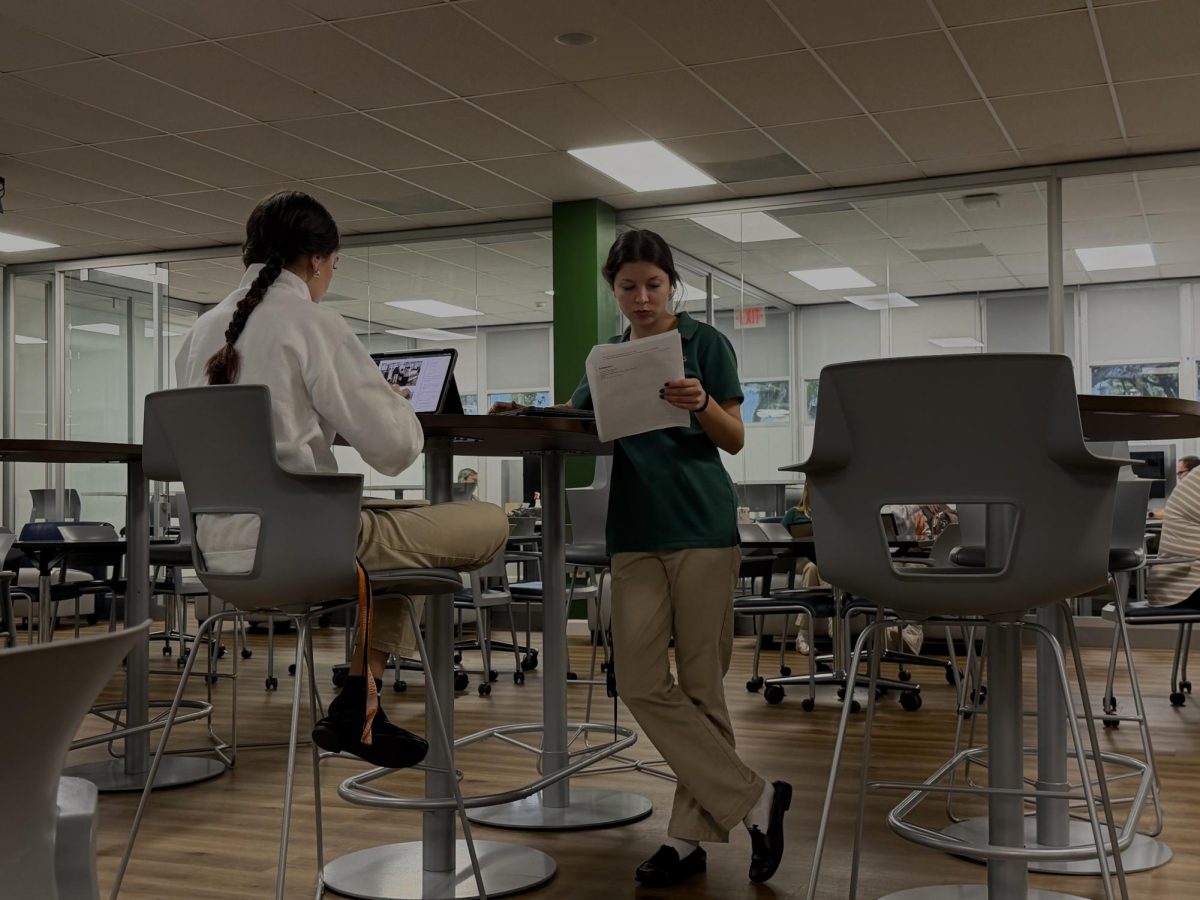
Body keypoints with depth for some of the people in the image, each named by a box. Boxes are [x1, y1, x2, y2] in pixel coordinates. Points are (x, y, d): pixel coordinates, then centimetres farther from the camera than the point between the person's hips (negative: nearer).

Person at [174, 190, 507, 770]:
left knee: (392, 527, 32)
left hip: (223, 544, 9)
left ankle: (360, 704, 22)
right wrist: (397, 401, 9)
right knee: (488, 524, 1)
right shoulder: (310, 322, -10)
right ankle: (354, 707, 8)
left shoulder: (205, 329, 12)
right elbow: (392, 447, -13)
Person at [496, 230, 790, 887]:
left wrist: (702, 406, -23)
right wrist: (521, 414, 0)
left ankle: (690, 834, 10)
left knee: (700, 684, 0)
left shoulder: (705, 343, 2)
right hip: (636, 531, 4)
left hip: (702, 527, -4)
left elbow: (734, 439, -2)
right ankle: (754, 801, 2)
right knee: (642, 684, -5)